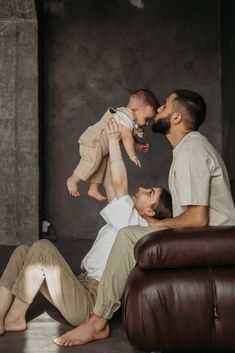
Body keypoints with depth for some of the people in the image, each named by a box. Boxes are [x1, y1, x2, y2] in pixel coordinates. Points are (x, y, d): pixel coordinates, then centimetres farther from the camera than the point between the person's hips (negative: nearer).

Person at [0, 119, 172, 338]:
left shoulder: (135, 224, -11)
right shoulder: (128, 222, 16)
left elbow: (119, 184, -21)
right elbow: (111, 184, 20)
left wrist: (113, 140, -14)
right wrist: (112, 143, 16)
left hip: (87, 303, -10)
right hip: (83, 288, 10)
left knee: (42, 248, -23)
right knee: (22, 252, 3)